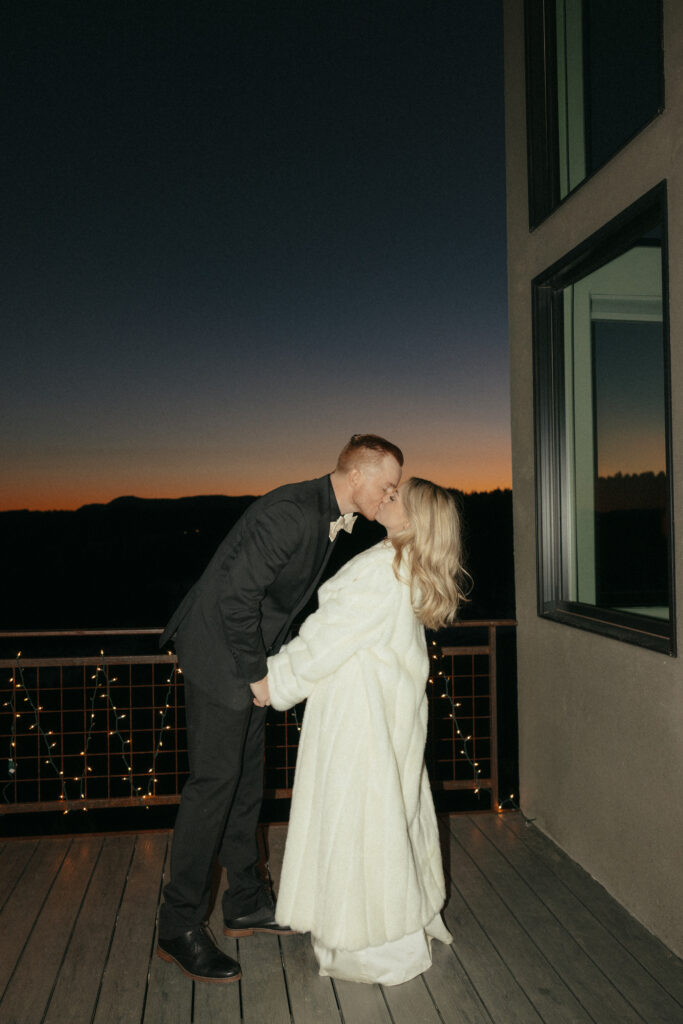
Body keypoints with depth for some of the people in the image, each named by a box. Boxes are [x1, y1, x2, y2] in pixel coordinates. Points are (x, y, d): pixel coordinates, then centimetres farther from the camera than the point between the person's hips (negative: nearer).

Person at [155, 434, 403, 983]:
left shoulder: (329, 517, 7)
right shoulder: (291, 512, -24)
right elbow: (237, 594, -27)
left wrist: (266, 664, 12)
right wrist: (257, 673, -18)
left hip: (252, 656, 10)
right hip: (219, 651, -10)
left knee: (246, 779, 15)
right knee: (215, 779, -5)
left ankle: (247, 904, 29)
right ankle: (180, 927, 8)